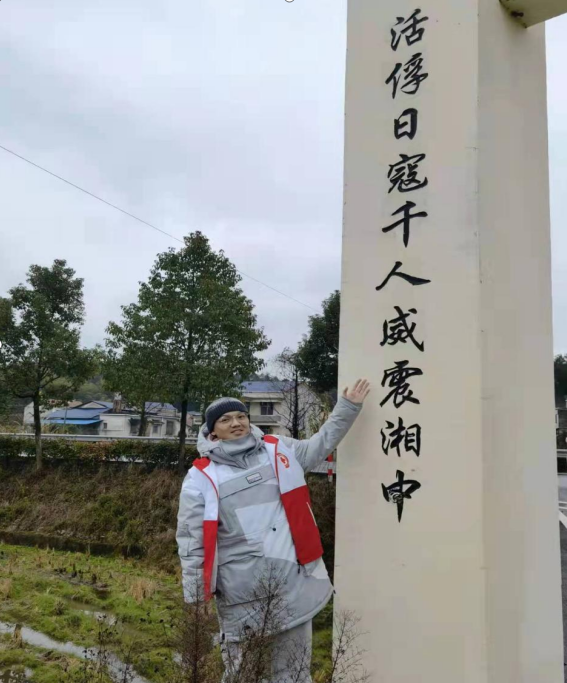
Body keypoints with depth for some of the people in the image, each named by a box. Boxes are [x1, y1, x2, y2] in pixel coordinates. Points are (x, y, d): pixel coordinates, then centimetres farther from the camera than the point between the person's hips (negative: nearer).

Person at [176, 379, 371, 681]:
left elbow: (320, 444, 21)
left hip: (294, 582, 3)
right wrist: (194, 596, 0)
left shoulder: (279, 450, 7)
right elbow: (191, 541, 1)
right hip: (242, 592, -3)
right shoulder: (201, 477, -2)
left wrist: (347, 407, 19)